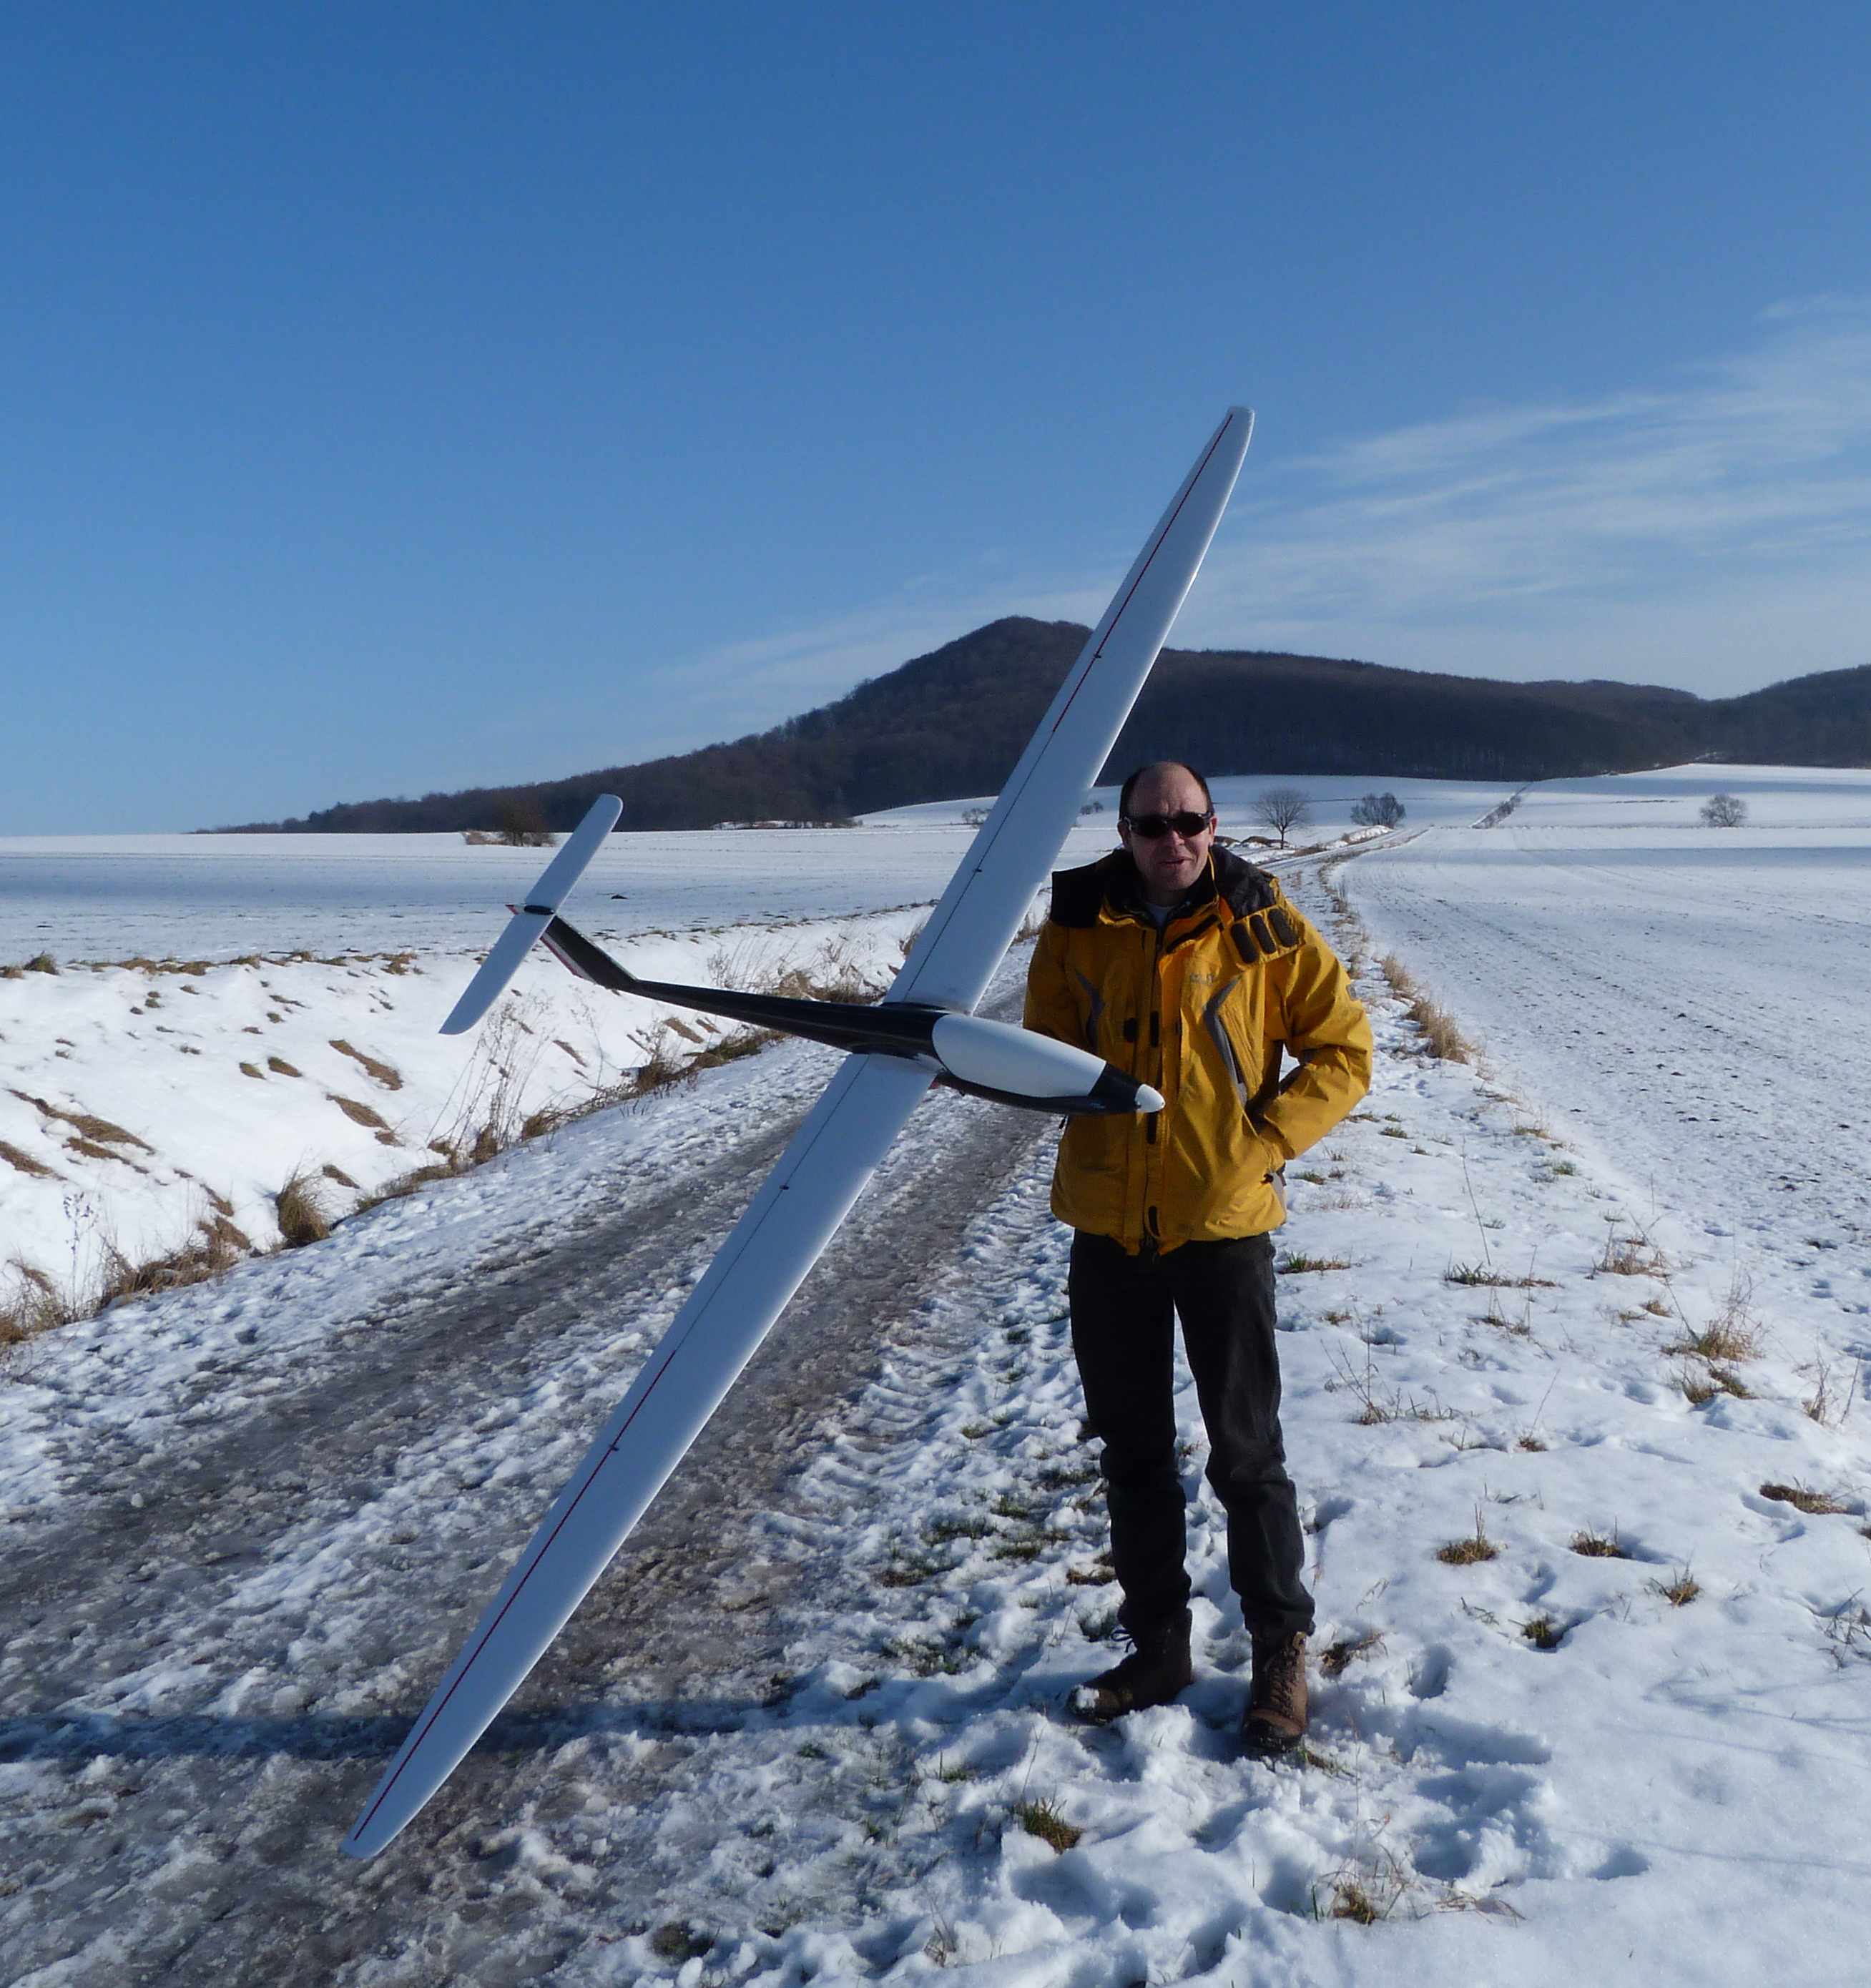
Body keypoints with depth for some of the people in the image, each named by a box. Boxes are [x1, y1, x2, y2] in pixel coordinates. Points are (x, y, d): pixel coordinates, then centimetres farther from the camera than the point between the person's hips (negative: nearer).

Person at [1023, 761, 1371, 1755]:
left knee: (1245, 1452, 4)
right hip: (1107, 1224, 3)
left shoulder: (1264, 927, -4)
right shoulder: (1078, 928, 2)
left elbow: (1343, 1049, 1)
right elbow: (1046, 1051, 11)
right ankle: (1157, 1646, 31)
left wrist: (1268, 1136, -10)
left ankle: (1281, 1652, 24)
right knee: (1132, 1447, 14)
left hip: (1222, 1223, -3)